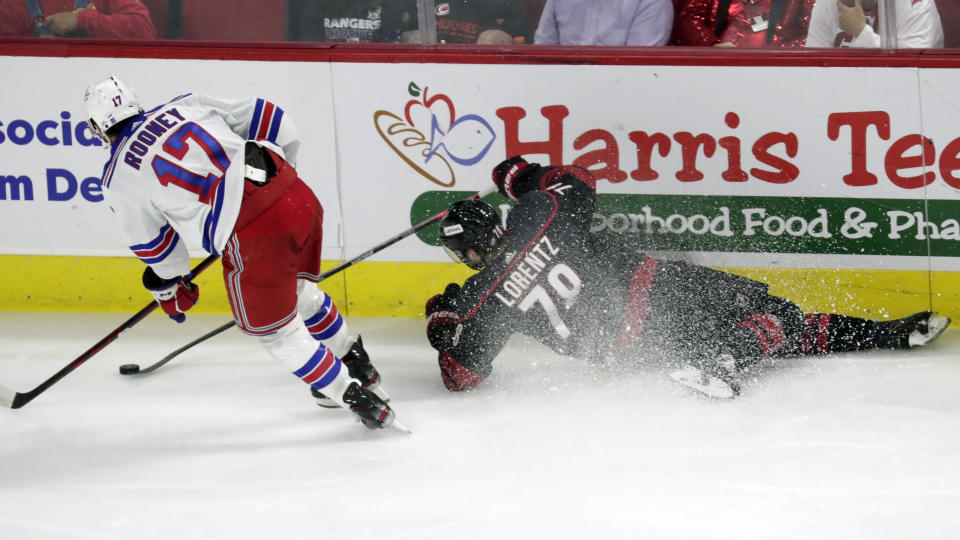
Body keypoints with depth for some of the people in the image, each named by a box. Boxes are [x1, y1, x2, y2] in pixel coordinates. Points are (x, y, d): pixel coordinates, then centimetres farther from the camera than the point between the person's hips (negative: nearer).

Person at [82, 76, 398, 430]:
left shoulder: (119, 179, 7)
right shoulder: (186, 106, 15)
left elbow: (154, 244, 18)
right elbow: (266, 118, 15)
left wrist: (169, 287, 38)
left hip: (251, 238, -6)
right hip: (298, 198, 6)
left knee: (274, 330, 19)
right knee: (301, 293, 34)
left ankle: (357, 398, 21)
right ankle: (357, 367, 50)